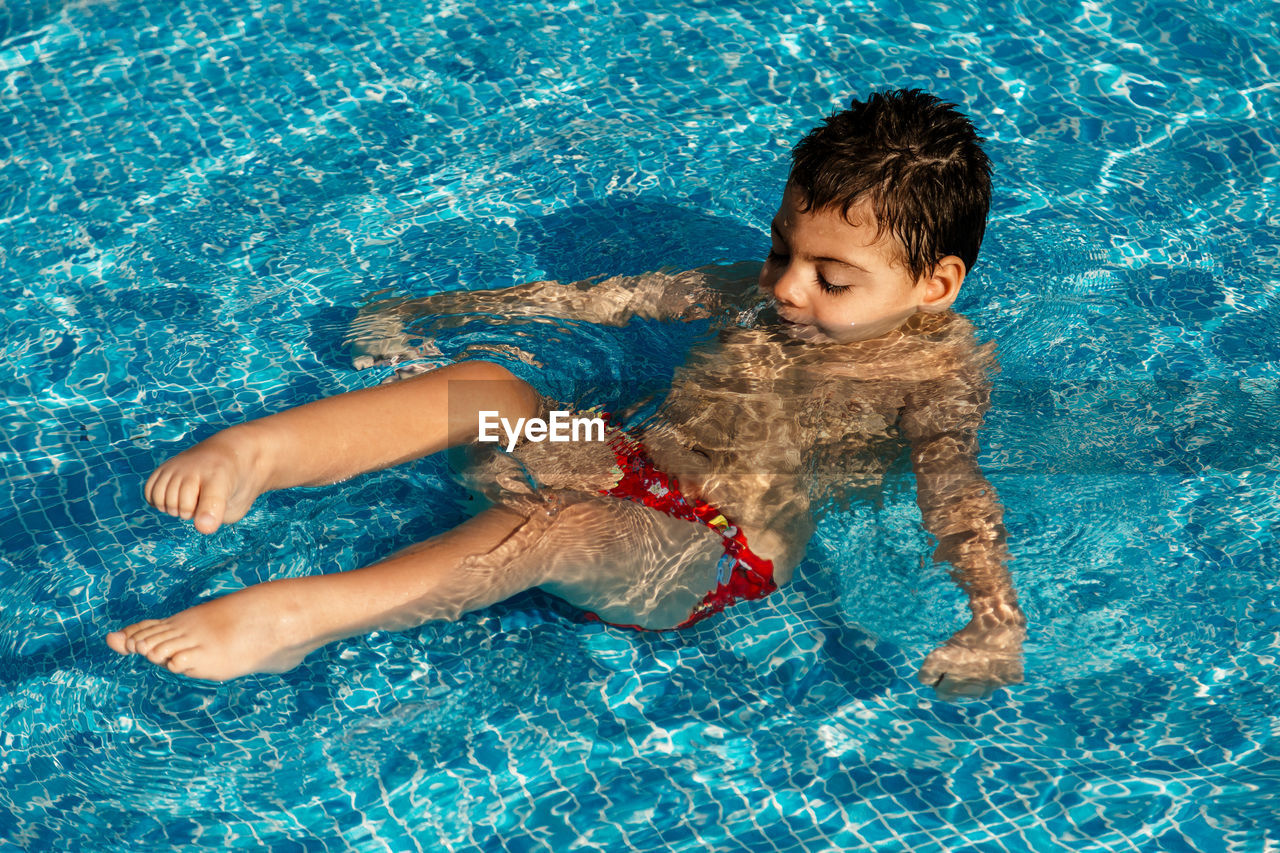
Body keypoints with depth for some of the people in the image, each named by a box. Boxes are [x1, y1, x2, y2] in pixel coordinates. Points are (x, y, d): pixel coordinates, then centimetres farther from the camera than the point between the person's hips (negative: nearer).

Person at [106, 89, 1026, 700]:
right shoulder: (761, 294, 15)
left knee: (555, 527, -36)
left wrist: (997, 612, -41)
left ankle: (290, 618, -45)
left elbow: (954, 481, -19)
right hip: (625, 463, 7)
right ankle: (252, 453, -33)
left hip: (715, 552, -6)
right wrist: (435, 309, 22)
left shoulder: (935, 372, -2)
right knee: (487, 385, -19)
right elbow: (610, 297, 18)